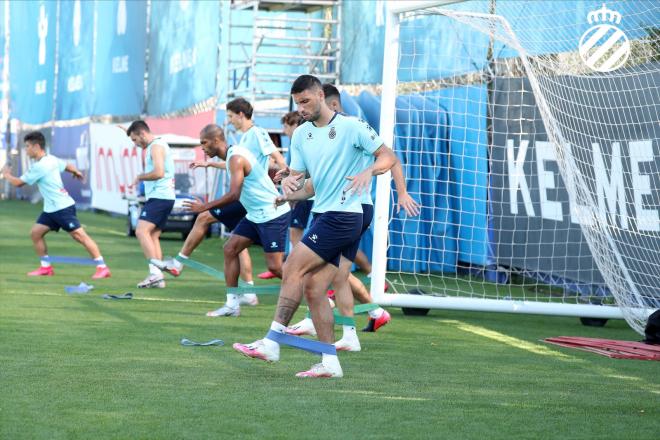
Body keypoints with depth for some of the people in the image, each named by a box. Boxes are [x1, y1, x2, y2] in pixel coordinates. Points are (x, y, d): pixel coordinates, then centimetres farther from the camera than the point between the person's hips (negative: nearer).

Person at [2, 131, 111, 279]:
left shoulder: (39, 167, -18)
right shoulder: (51, 159, 7)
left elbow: (18, 183, -11)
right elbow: (68, 166, 24)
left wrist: (6, 174, 9)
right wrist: (76, 172, 47)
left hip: (63, 208, -10)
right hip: (51, 209, 10)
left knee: (79, 235, -10)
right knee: (35, 232, 5)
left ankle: (102, 268, -10)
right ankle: (46, 267, 12)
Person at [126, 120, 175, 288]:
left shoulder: (156, 146, -10)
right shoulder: (160, 145, 22)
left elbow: (158, 172, -23)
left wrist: (140, 177, -9)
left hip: (158, 197, -11)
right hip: (166, 197, 11)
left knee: (142, 231, -20)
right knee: (153, 236, 9)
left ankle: (155, 271, -29)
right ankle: (158, 278, 6)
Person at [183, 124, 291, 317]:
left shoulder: (236, 158, -18)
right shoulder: (233, 155, 12)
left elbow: (233, 195, -26)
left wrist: (204, 207, -20)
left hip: (272, 215, -10)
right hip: (256, 215, 10)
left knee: (275, 266, -11)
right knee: (230, 249, 3)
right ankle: (232, 304, 5)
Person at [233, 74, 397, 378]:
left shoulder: (350, 127, -7)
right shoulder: (300, 135, 14)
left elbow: (388, 156, -6)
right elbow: (297, 177, 14)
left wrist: (369, 171, -27)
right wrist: (288, 181, -11)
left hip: (343, 215, -8)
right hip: (322, 216, 8)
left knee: (292, 271, -12)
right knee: (313, 289, 2)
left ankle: (272, 342, -9)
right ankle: (330, 363, 4)